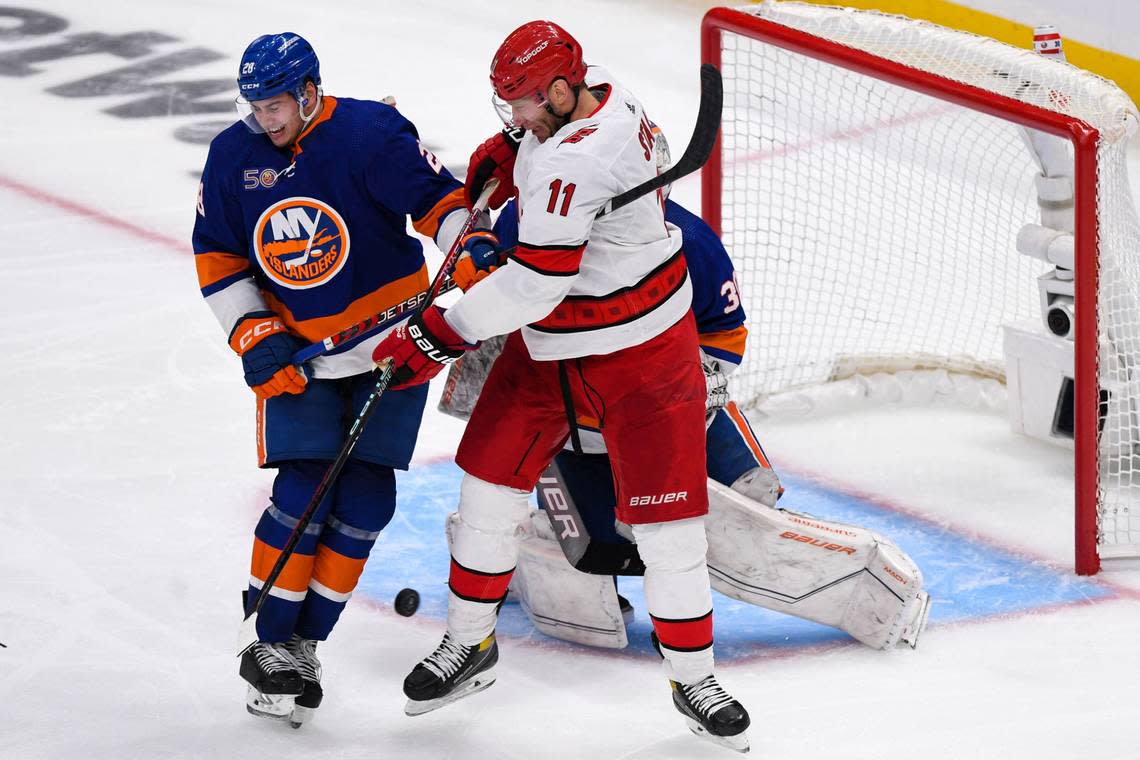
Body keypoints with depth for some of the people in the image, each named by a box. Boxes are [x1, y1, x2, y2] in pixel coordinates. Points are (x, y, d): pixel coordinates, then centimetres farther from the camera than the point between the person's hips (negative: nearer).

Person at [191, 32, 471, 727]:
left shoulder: (373, 135, -17)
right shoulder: (235, 156, -4)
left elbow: (445, 203, -13)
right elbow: (218, 259, 4)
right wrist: (255, 337, -6)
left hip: (390, 344, -1)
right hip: (298, 351, 1)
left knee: (366, 500, -1)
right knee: (303, 494, -10)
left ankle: (305, 644, 11)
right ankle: (269, 645, 0)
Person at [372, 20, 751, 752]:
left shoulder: (573, 162, -31)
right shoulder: (608, 100, -5)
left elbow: (534, 283, -33)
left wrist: (437, 336, -27)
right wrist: (509, 153, 3)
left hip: (642, 355, -10)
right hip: (549, 348, 10)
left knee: (667, 516, -3)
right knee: (491, 479, 10)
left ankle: (695, 678, 12)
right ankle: (469, 644, 26)